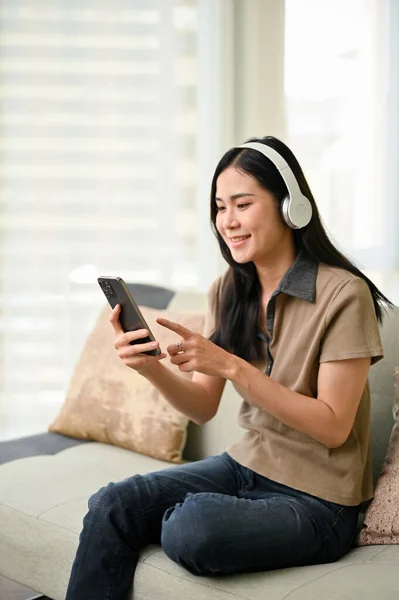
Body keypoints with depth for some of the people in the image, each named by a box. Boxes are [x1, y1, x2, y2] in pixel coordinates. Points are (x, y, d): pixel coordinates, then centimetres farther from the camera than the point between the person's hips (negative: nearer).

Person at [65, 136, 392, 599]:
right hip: (245, 465, 5)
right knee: (110, 505, -16)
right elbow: (204, 408, 3)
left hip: (315, 499, -5)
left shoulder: (343, 294, -16)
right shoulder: (228, 291, 4)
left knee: (193, 525, -29)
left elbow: (332, 426, -17)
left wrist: (231, 366, -25)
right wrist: (151, 368, -18)